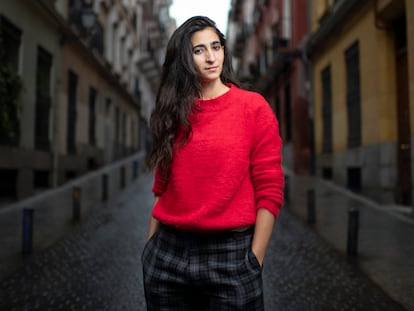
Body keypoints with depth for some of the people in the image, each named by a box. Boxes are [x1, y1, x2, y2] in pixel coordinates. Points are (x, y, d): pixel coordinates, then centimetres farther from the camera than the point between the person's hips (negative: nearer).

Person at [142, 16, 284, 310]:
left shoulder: (253, 106, -4)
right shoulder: (174, 113, 7)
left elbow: (270, 191, -6)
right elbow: (162, 189, 10)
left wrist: (254, 261, -9)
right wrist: (150, 247, 8)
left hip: (230, 255, -3)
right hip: (168, 254, 4)